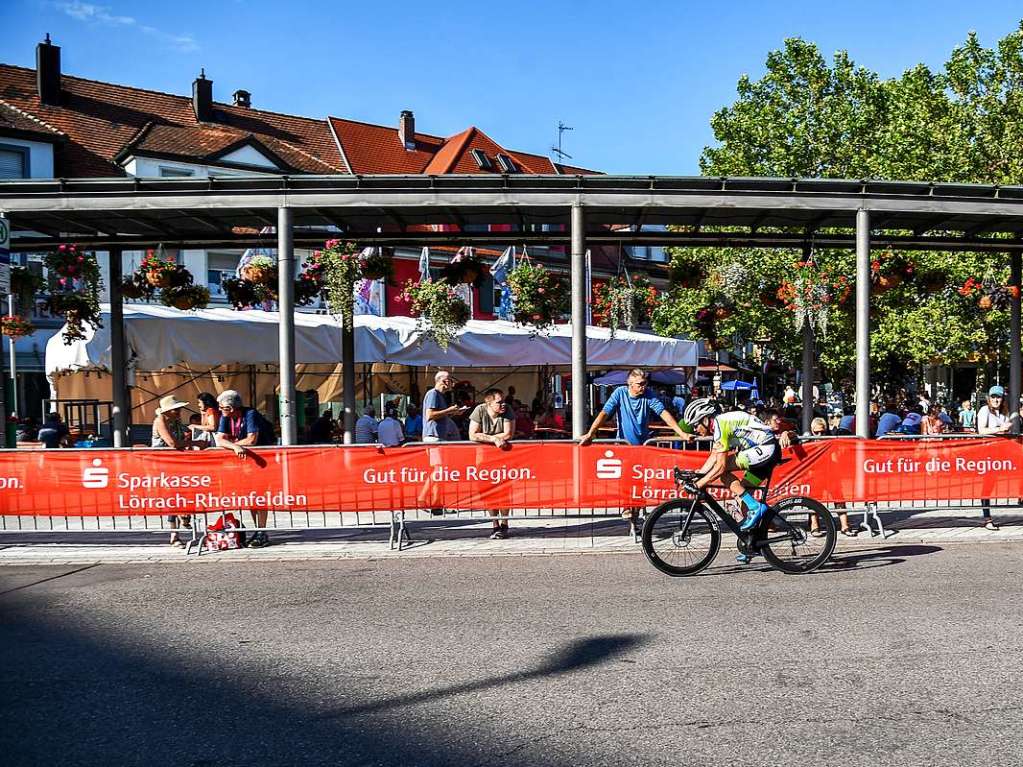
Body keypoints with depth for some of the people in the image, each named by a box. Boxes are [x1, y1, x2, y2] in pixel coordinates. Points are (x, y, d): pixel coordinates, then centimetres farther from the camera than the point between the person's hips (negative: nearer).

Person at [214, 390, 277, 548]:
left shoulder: (250, 414, -21)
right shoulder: (225, 417, -3)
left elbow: (251, 440, -29)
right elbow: (219, 440, -15)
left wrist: (230, 443, -16)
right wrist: (235, 446, -35)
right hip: (244, 456, 7)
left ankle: (262, 534, -10)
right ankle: (258, 531, 15)